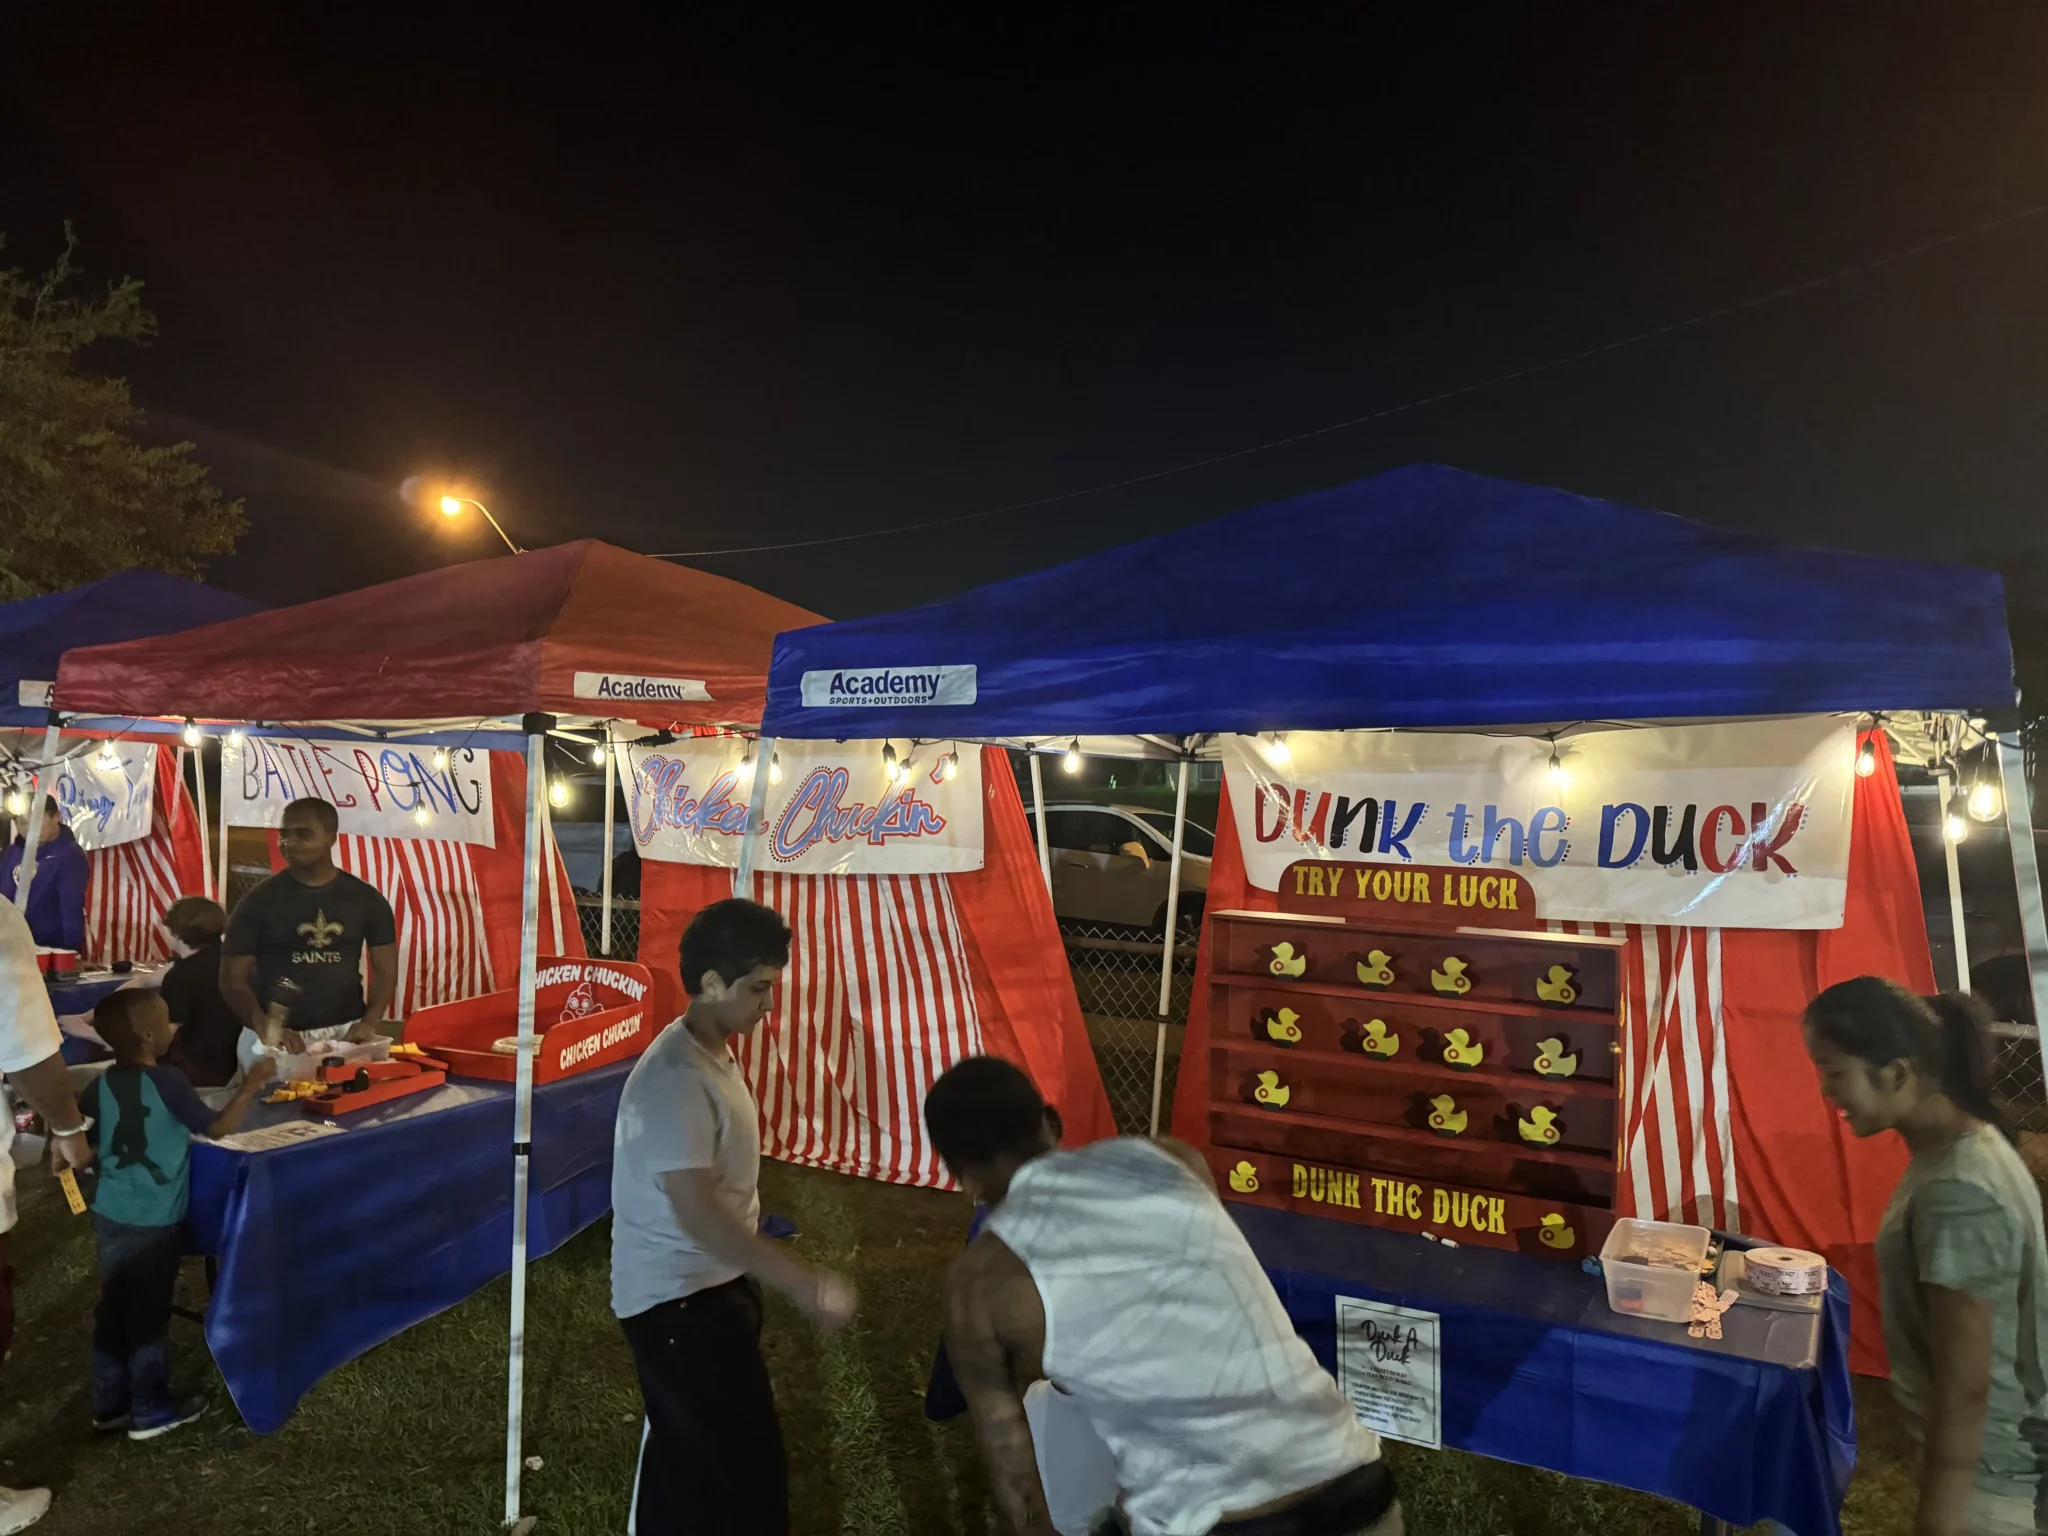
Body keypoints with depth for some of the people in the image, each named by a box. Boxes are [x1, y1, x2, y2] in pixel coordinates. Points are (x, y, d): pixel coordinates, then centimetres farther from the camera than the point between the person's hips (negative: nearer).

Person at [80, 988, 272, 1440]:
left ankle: (109, 1405, 28)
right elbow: (217, 1128, -13)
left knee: (113, 1308, 16)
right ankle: (149, 1411, 19)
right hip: (154, 1222, -6)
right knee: (148, 1314, 6)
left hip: (110, 1215, 6)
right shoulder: (167, 1081, -20)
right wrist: (252, 1085, -8)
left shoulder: (102, 1085, 0)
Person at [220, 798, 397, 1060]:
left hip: (346, 1032, 1)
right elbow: (232, 979, -1)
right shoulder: (258, 902, -1)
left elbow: (385, 970, 7)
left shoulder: (365, 899, 4)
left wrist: (369, 1022, -9)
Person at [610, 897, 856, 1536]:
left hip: (711, 1285, 10)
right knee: (747, 1462, -3)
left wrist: (763, 1276, 20)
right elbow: (698, 1212, -31)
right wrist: (802, 1284, -33)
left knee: (688, 1454, 22)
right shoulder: (675, 1080, -27)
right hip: (679, 1299, -10)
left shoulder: (713, 1054, 4)